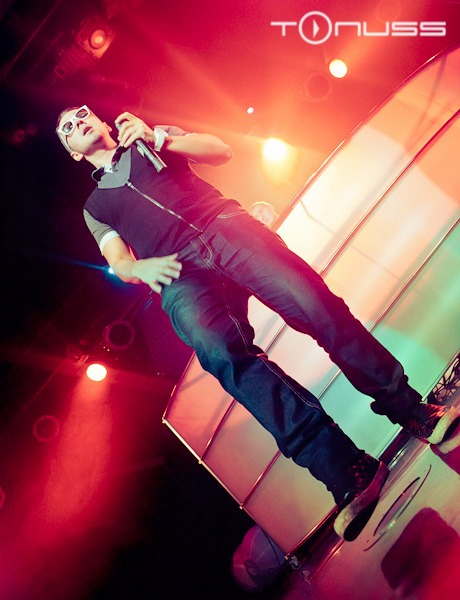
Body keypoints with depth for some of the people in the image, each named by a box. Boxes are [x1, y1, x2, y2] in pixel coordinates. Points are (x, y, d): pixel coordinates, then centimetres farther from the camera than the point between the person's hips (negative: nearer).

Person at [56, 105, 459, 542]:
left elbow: (220, 151, 18)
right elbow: (119, 263, 16)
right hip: (179, 276, -1)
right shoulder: (95, 207, 31)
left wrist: (158, 138, 5)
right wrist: (140, 267, -8)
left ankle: (413, 411, -18)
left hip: (222, 224, 1)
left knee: (309, 297, -26)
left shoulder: (151, 139, 31)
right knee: (225, 353, -31)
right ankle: (350, 477, -36)